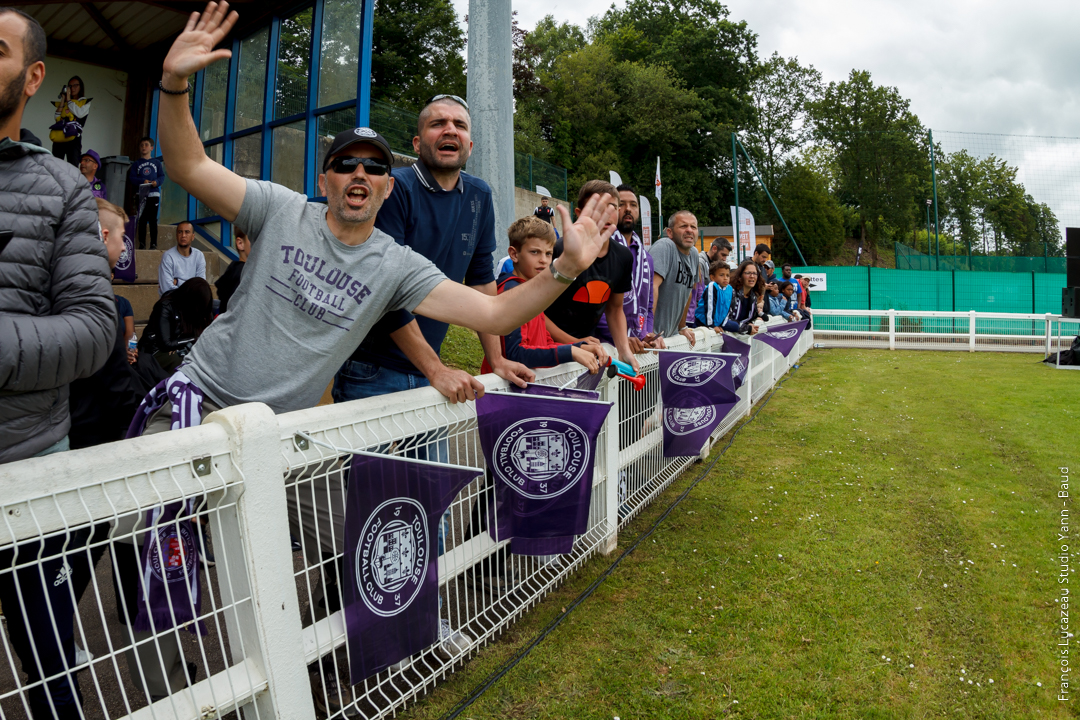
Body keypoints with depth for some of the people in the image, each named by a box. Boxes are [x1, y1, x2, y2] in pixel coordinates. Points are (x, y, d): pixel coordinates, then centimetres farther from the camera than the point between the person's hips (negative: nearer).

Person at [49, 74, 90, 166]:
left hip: (73, 139, -4)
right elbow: (56, 118, 5)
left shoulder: (85, 102, 12)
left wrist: (68, 98, 1)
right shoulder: (63, 103, 20)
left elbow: (79, 113, -8)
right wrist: (63, 100, 7)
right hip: (58, 140, 4)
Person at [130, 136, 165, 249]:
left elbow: (162, 176, 6)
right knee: (142, 220, 0)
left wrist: (157, 182, -15)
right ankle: (142, 244, 1)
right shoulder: (136, 164, 12)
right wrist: (142, 181, -14)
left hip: (154, 194, 0)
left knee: (153, 219, -2)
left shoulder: (157, 162, 13)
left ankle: (154, 244, -1)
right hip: (141, 194, 1)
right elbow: (131, 178, 4)